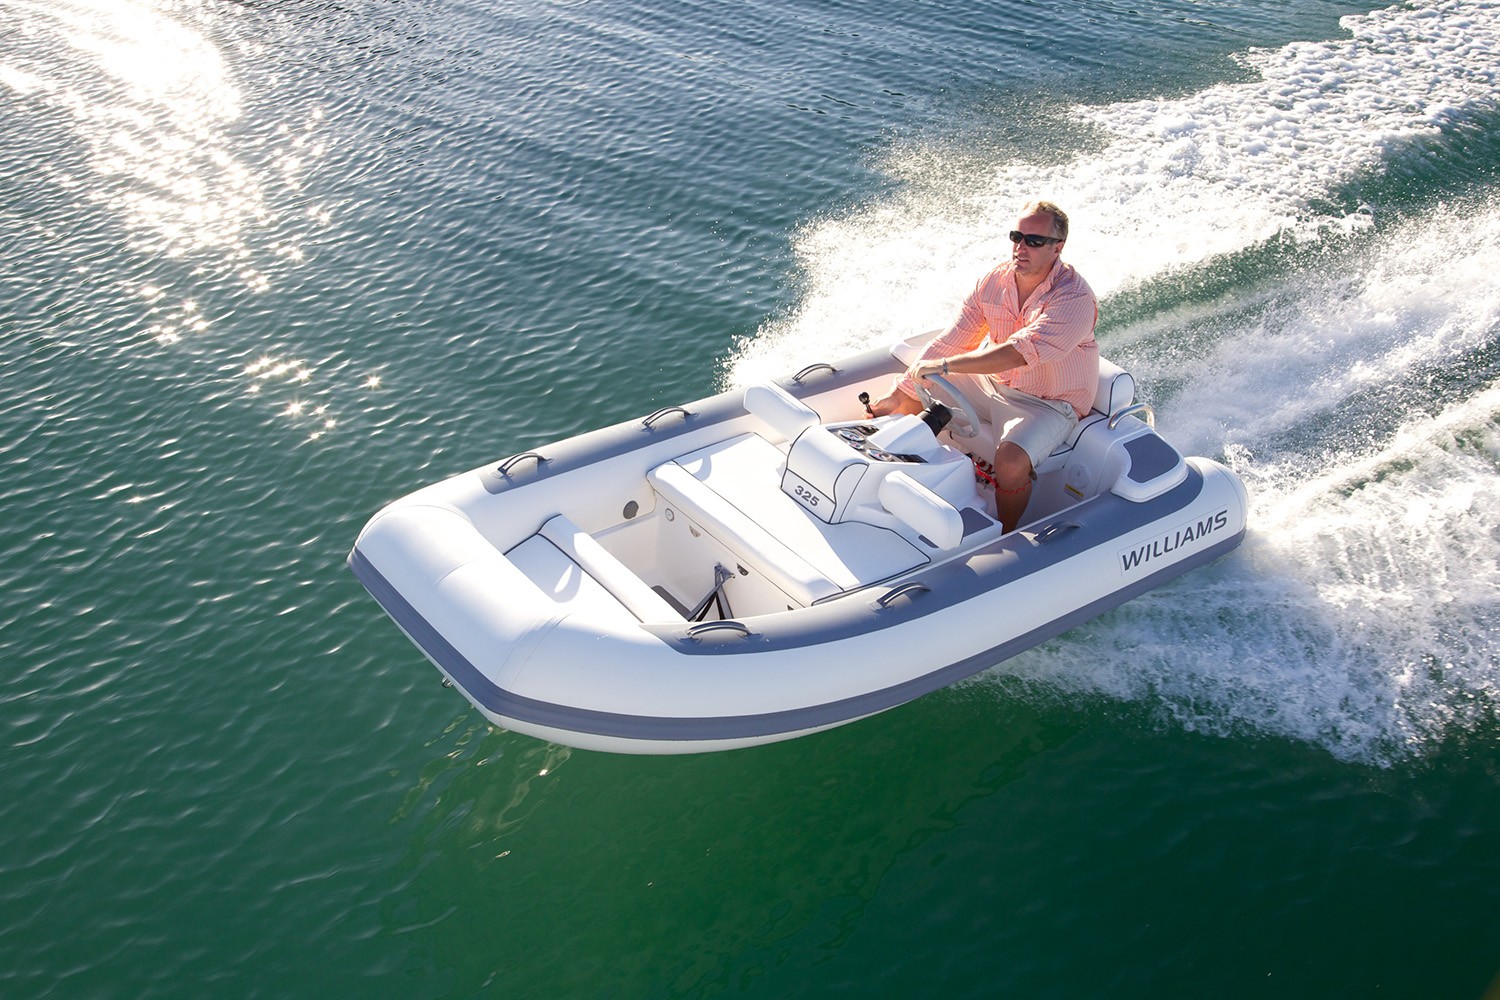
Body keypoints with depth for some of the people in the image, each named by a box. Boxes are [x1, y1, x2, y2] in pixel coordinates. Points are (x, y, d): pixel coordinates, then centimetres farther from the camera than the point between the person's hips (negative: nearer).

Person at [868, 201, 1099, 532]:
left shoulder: (1074, 298, -25)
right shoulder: (994, 282, -6)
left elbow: (1019, 353, -37)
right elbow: (951, 340, -5)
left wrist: (945, 365, -40)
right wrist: (899, 396, -10)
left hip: (1048, 403, -7)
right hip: (992, 382, 7)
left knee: (1011, 460, -34)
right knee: (914, 388, 4)